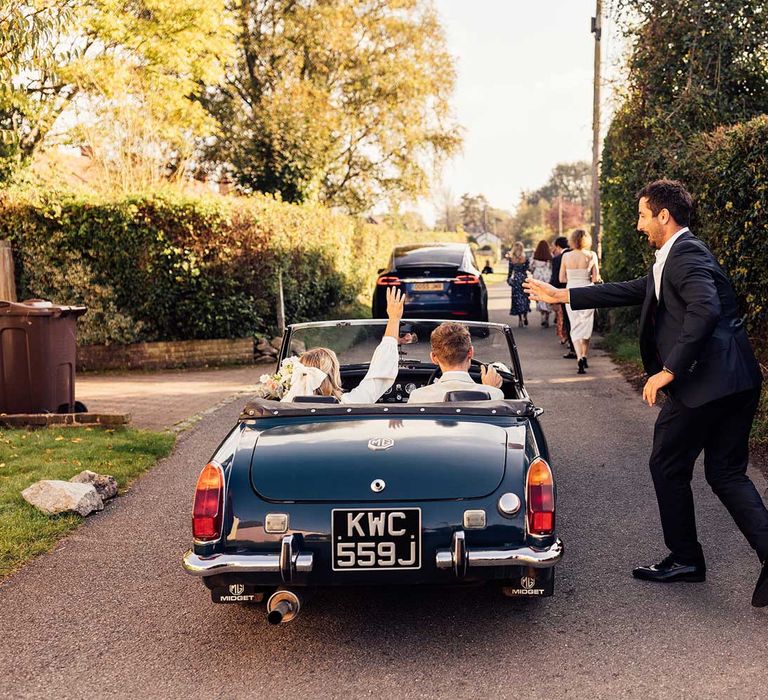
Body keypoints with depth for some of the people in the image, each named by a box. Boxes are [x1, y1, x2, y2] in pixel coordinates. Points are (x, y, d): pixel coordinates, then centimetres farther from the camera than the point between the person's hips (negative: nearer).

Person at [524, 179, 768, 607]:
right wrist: (563, 296, 29)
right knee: (727, 473, 13)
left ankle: (685, 558, 19)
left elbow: (705, 309, -27)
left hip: (705, 380, -10)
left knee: (669, 468, 6)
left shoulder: (687, 254, -11)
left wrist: (669, 370, -24)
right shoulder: (675, 258, 21)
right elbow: (632, 291, 27)